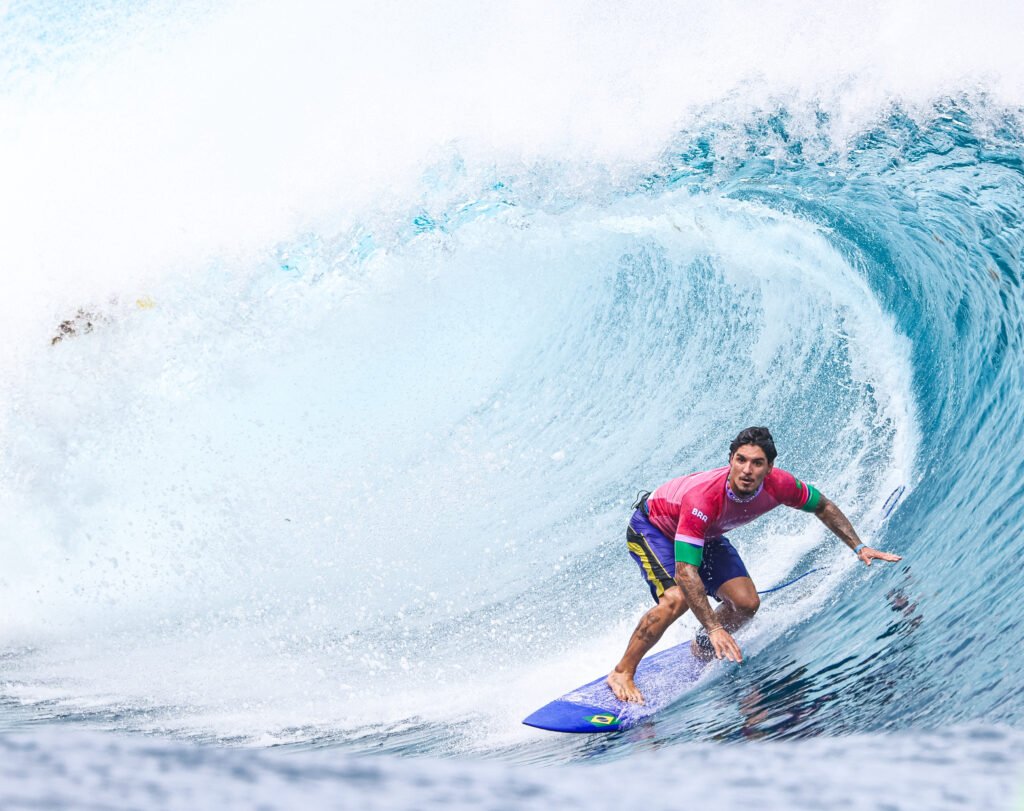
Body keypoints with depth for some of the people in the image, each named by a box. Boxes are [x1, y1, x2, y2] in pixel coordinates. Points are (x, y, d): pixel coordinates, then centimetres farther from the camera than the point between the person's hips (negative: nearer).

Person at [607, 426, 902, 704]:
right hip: (651, 526, -6)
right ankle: (622, 673, -15)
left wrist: (858, 547, -10)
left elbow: (823, 507, -5)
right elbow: (685, 570, -45)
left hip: (707, 535, 6)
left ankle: (701, 650, 21)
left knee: (746, 603, -8)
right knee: (677, 598, -30)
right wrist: (714, 627, -50)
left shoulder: (778, 485, -28)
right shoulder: (702, 498, -44)